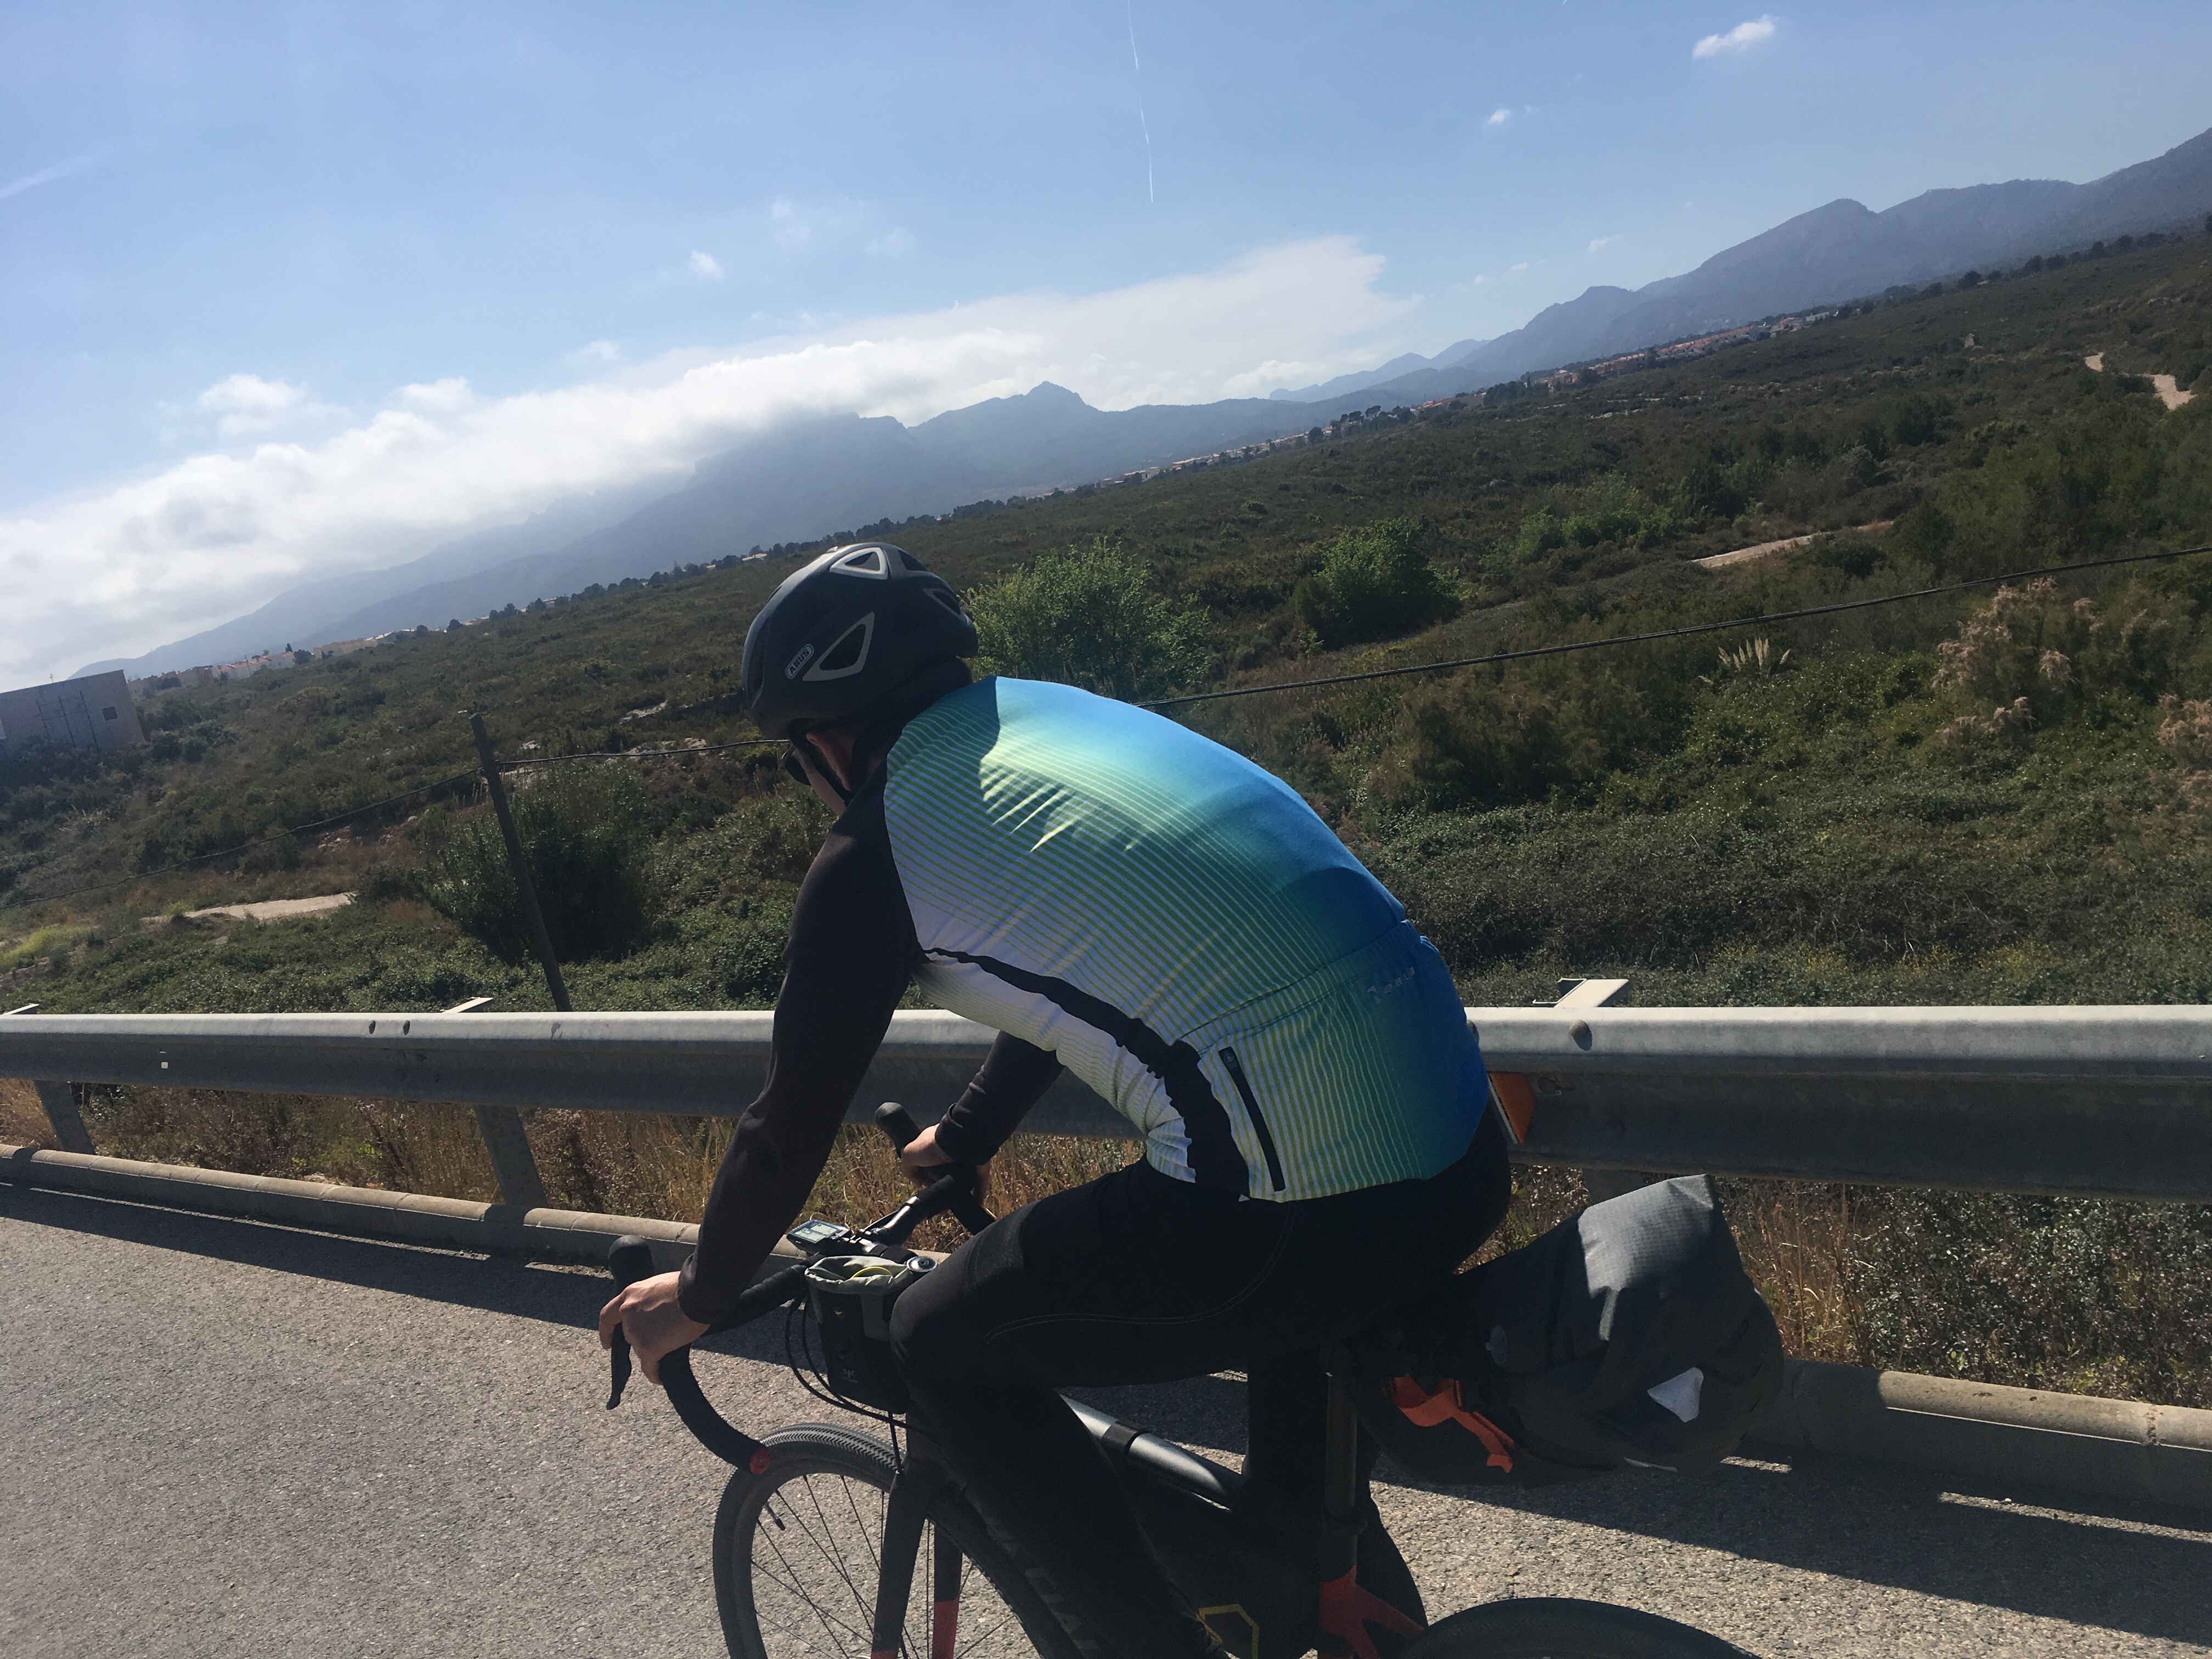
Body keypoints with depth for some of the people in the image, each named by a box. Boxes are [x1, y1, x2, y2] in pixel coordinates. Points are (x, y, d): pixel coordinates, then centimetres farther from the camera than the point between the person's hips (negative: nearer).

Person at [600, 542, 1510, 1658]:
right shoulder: (1058, 718, 18)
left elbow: (790, 1125, 6)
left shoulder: (876, 851, -3)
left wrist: (699, 1296, 26)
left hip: (1316, 1228, -8)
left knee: (943, 1347, 12)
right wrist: (962, 1139, 46)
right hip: (1469, 1156, 9)